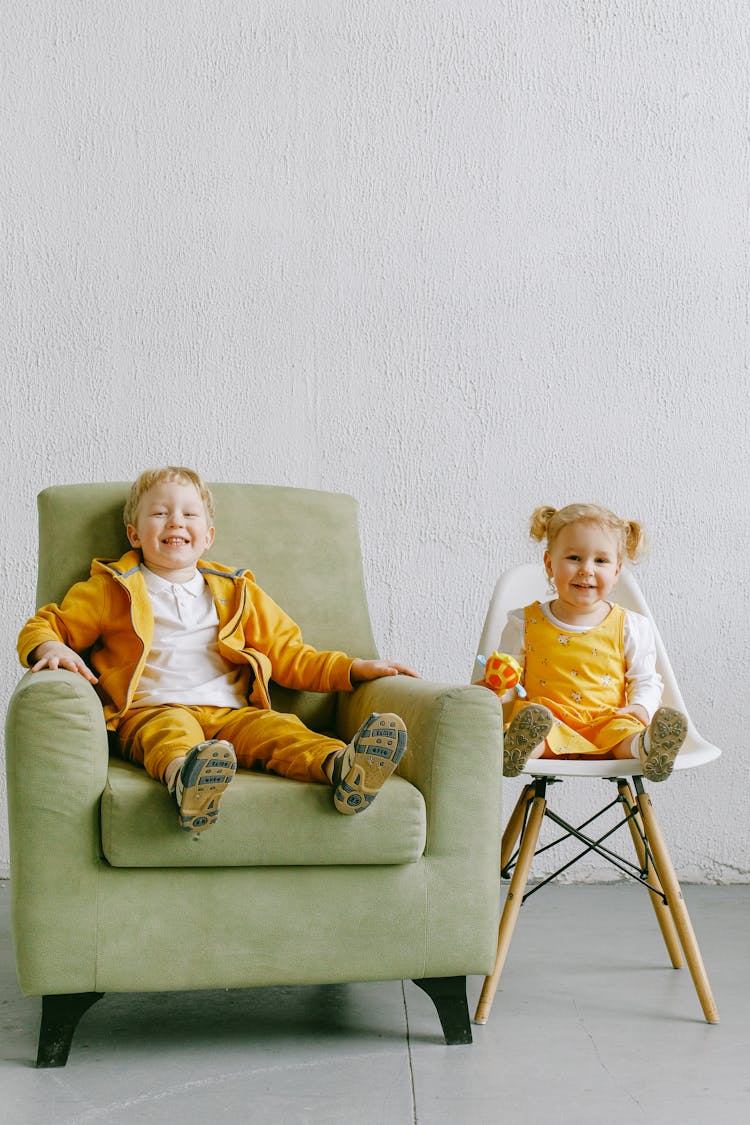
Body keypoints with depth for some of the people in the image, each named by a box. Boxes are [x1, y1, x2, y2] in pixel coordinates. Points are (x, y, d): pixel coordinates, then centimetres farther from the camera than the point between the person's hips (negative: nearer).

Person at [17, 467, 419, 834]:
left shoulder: (235, 593, 27)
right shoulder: (113, 589, 18)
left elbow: (288, 655, 28)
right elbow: (46, 625, 20)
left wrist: (354, 669, 14)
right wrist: (50, 648, -7)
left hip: (230, 714, 3)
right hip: (150, 711, -2)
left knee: (275, 727, -30)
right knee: (171, 729, -38)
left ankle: (340, 767, -59)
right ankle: (185, 776, -72)